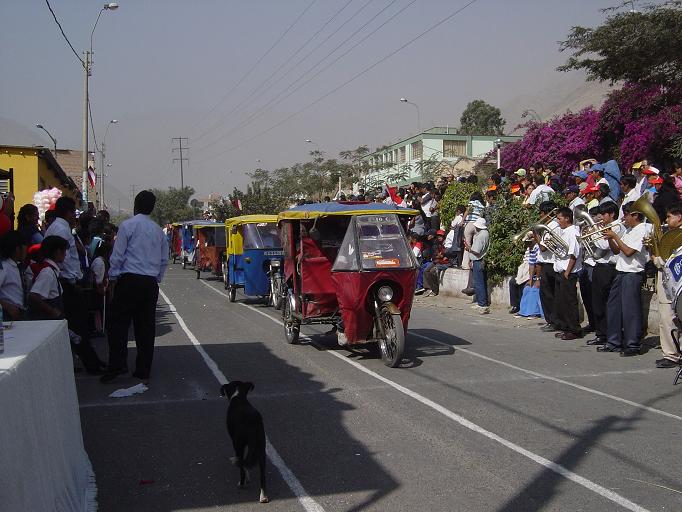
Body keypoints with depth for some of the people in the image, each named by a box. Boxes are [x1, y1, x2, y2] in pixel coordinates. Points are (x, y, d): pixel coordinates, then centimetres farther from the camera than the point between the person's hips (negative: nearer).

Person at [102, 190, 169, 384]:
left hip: (129, 280, -5)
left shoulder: (127, 225, -3)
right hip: (151, 284, 5)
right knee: (146, 327, 6)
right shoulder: (158, 230, 13)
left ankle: (117, 365, -9)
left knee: (119, 324, 1)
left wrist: (112, 277, 2)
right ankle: (143, 371, 9)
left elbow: (118, 255, -6)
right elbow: (164, 260, 16)